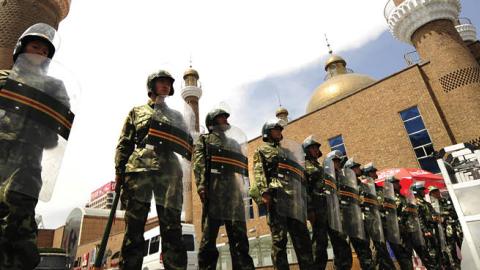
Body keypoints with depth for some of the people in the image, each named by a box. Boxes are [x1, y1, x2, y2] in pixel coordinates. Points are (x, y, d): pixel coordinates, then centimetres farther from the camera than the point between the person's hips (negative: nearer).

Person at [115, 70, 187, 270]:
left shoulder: (176, 116, 24)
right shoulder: (136, 111, 19)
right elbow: (124, 144, 11)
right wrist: (119, 172, -1)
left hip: (169, 171, 1)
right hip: (139, 168, 0)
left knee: (172, 228, -4)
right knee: (134, 228, -1)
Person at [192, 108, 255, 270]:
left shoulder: (234, 142, 32)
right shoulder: (204, 139, 17)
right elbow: (199, 164, 0)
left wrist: (244, 190, 13)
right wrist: (201, 185, -17)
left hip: (235, 192, 5)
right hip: (214, 189, -4)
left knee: (239, 236, -1)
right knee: (209, 235, -6)